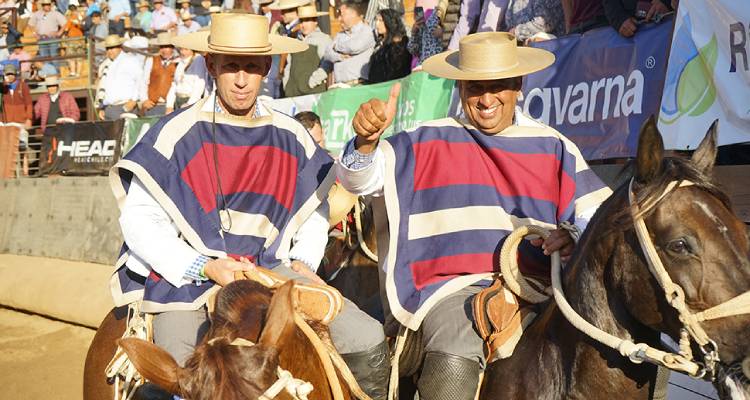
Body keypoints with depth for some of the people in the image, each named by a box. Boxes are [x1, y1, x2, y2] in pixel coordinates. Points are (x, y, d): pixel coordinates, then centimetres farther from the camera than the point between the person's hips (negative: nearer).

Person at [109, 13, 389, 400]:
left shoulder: (291, 138, 9)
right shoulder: (175, 134, -3)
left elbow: (316, 211, 23)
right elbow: (139, 222, -5)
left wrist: (304, 261, 4)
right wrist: (205, 267, -15)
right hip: (188, 277, -3)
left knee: (367, 339, -11)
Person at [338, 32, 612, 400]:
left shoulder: (554, 148, 15)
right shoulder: (431, 143, 11)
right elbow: (359, 179, 4)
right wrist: (366, 141, -19)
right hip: (456, 286, -2)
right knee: (453, 368, -32)